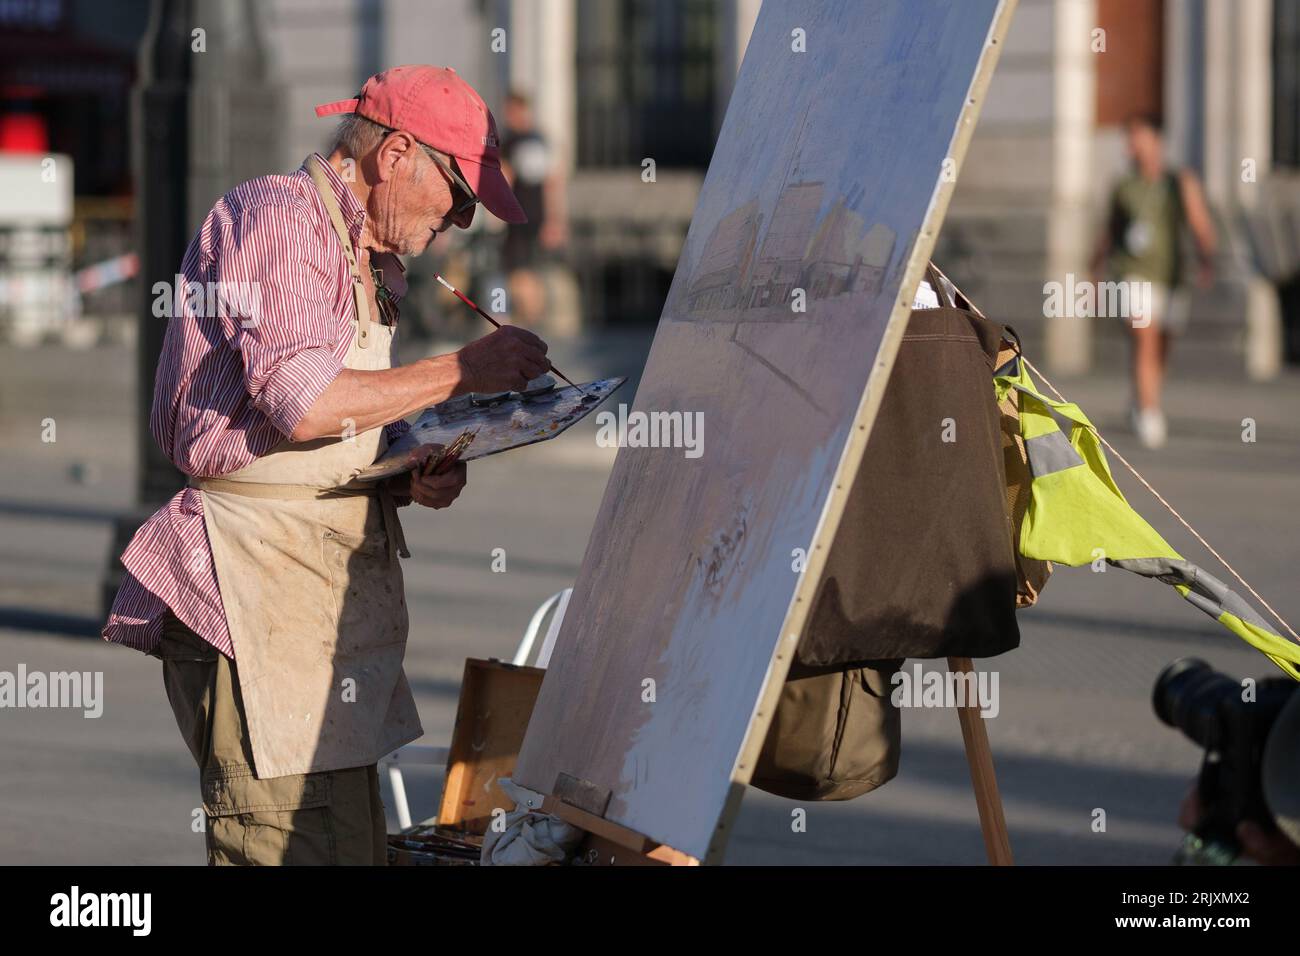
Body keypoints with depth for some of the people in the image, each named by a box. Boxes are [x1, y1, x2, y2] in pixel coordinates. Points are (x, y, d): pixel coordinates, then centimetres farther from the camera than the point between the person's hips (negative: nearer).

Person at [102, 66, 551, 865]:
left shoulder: (371, 265, 24)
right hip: (260, 581, -10)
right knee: (296, 850, -14)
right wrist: (464, 370, -11)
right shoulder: (278, 216, -7)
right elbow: (303, 402, -20)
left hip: (330, 587, 10)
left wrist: (412, 476, 3)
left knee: (356, 846, 5)